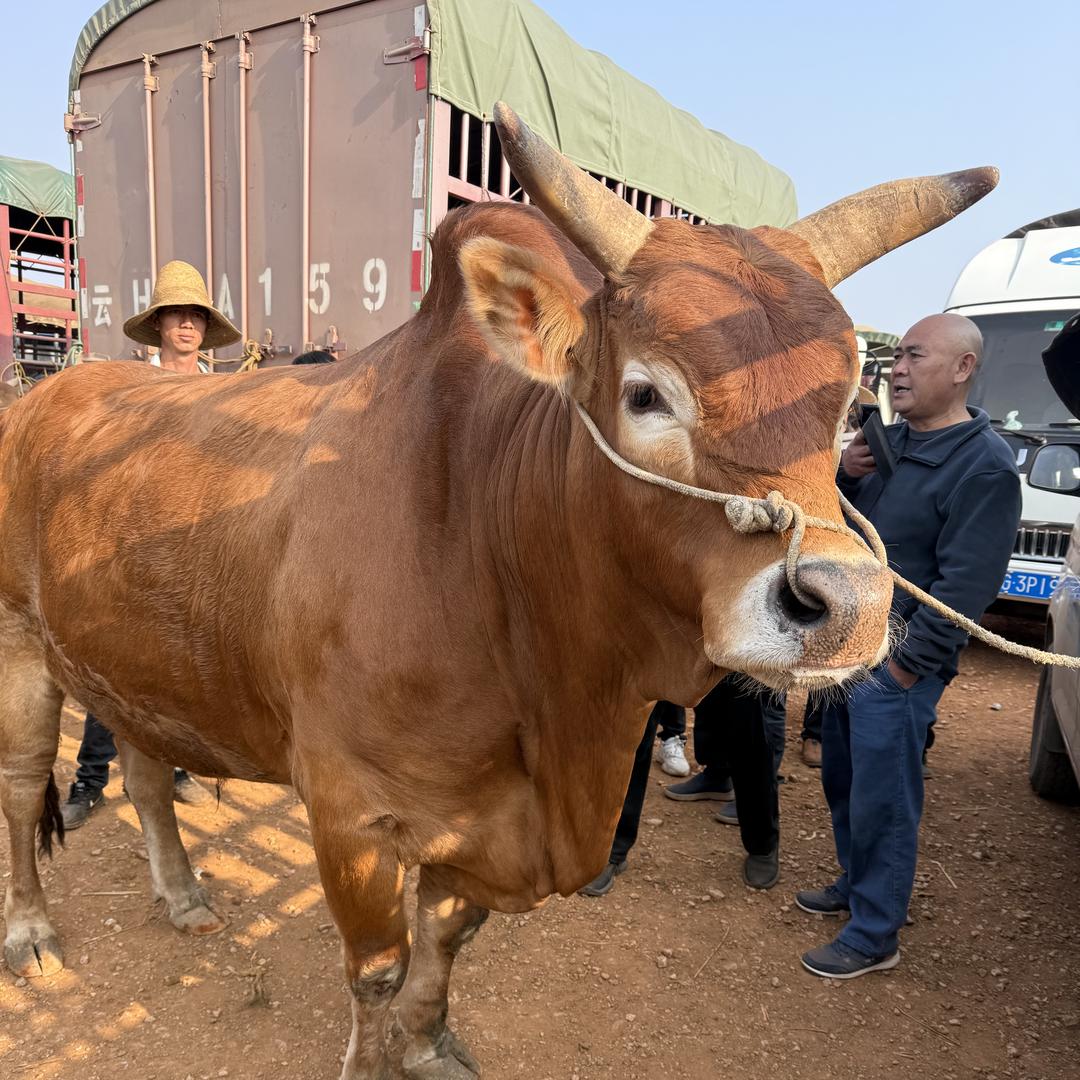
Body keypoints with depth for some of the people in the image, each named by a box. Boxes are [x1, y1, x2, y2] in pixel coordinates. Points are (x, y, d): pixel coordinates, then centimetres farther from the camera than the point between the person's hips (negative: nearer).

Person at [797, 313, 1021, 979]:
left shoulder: (984, 465, -16)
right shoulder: (889, 440, 8)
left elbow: (964, 586, -19)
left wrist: (905, 666, -18)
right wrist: (844, 474, -5)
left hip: (895, 667, -8)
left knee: (883, 803, 4)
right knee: (843, 784, 21)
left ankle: (874, 938, 21)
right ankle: (856, 885, 42)